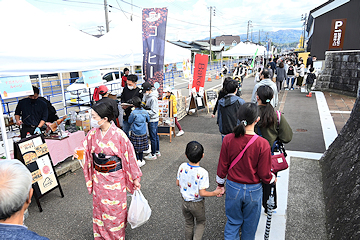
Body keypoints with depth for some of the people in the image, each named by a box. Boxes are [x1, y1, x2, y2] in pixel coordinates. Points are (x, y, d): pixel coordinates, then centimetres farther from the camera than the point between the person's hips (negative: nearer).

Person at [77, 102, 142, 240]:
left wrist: (136, 178, -10)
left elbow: (129, 156, -14)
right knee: (99, 205, 19)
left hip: (114, 178, -5)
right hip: (98, 177, 5)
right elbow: (86, 150, 7)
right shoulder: (93, 133, -5)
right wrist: (78, 153, -14)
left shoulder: (118, 135, -20)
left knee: (115, 208, 10)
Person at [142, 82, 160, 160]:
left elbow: (153, 112, -24)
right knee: (155, 136, 19)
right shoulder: (147, 95, 5)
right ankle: (157, 152, 33)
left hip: (153, 120, -9)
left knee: (153, 137, 1)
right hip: (153, 120, 9)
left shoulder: (153, 98, -23)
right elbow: (144, 102, 17)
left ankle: (153, 155, 14)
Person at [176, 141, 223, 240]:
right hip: (197, 204, -4)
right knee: (201, 223, 24)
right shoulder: (203, 173, -29)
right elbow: (202, 193, -25)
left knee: (188, 223, 26)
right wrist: (215, 192, -10)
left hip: (184, 201, 4)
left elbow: (178, 183, -2)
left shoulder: (182, 167, -15)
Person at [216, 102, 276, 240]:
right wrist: (273, 178, 11)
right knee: (250, 224, 24)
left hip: (233, 188, 1)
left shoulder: (228, 139, -17)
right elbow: (264, 174, -12)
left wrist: (220, 183, 12)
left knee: (233, 222, 22)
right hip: (253, 190, -1)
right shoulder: (262, 144, -22)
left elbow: (222, 166, -6)